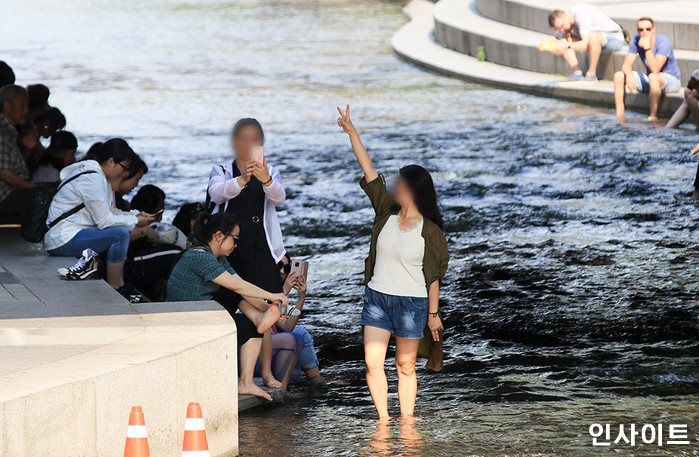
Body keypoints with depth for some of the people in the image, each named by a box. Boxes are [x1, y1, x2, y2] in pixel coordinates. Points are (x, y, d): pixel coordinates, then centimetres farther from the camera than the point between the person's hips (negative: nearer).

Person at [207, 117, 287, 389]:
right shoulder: (222, 171, 7)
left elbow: (279, 198, -12)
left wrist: (266, 180, -33)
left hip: (259, 248, 0)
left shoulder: (269, 172, 9)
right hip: (228, 249, 0)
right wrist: (241, 180, -36)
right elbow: (217, 193, -16)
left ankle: (266, 372, 3)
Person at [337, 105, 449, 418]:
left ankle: (407, 420, 14)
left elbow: (433, 276, -4)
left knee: (405, 366, 3)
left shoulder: (429, 231, -9)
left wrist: (433, 313, -2)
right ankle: (383, 420, 9)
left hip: (412, 302, -4)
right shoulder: (387, 212, 1)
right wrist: (351, 131, -4)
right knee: (372, 362, -2)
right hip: (377, 297, 4)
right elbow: (369, 170, -1)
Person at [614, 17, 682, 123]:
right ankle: (619, 116, -15)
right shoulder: (636, 41, -6)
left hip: (672, 79, -6)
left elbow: (655, 70, -32)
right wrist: (629, 74, -31)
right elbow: (626, 65, -8)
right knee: (618, 75, -9)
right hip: (650, 82, 6)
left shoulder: (663, 42, -24)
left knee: (653, 77, -40)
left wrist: (647, 48, -37)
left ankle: (653, 117, -37)